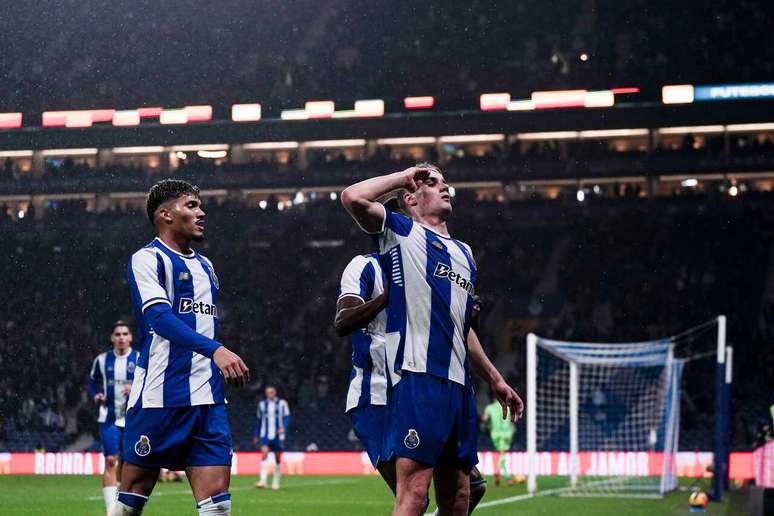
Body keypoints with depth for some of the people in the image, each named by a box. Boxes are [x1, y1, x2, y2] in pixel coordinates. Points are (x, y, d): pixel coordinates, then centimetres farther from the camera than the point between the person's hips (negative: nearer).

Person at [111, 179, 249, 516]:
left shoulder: (205, 266, 21)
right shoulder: (148, 258, -4)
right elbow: (159, 317, -20)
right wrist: (215, 350, -32)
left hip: (207, 399, 6)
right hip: (159, 397, -6)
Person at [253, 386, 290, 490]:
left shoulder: (282, 403, 2)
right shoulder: (262, 404, 11)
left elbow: (286, 417, -2)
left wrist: (283, 427, -21)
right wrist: (256, 435, 21)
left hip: (278, 435, -1)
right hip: (265, 434, 1)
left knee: (277, 457, 5)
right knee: (264, 454, -18)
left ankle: (276, 481, 18)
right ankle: (263, 481, -25)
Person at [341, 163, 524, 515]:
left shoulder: (464, 253, 27)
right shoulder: (402, 233, 6)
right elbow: (353, 198, -13)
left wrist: (494, 380, 32)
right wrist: (403, 177, 2)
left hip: (458, 383, 8)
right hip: (419, 377, -8)